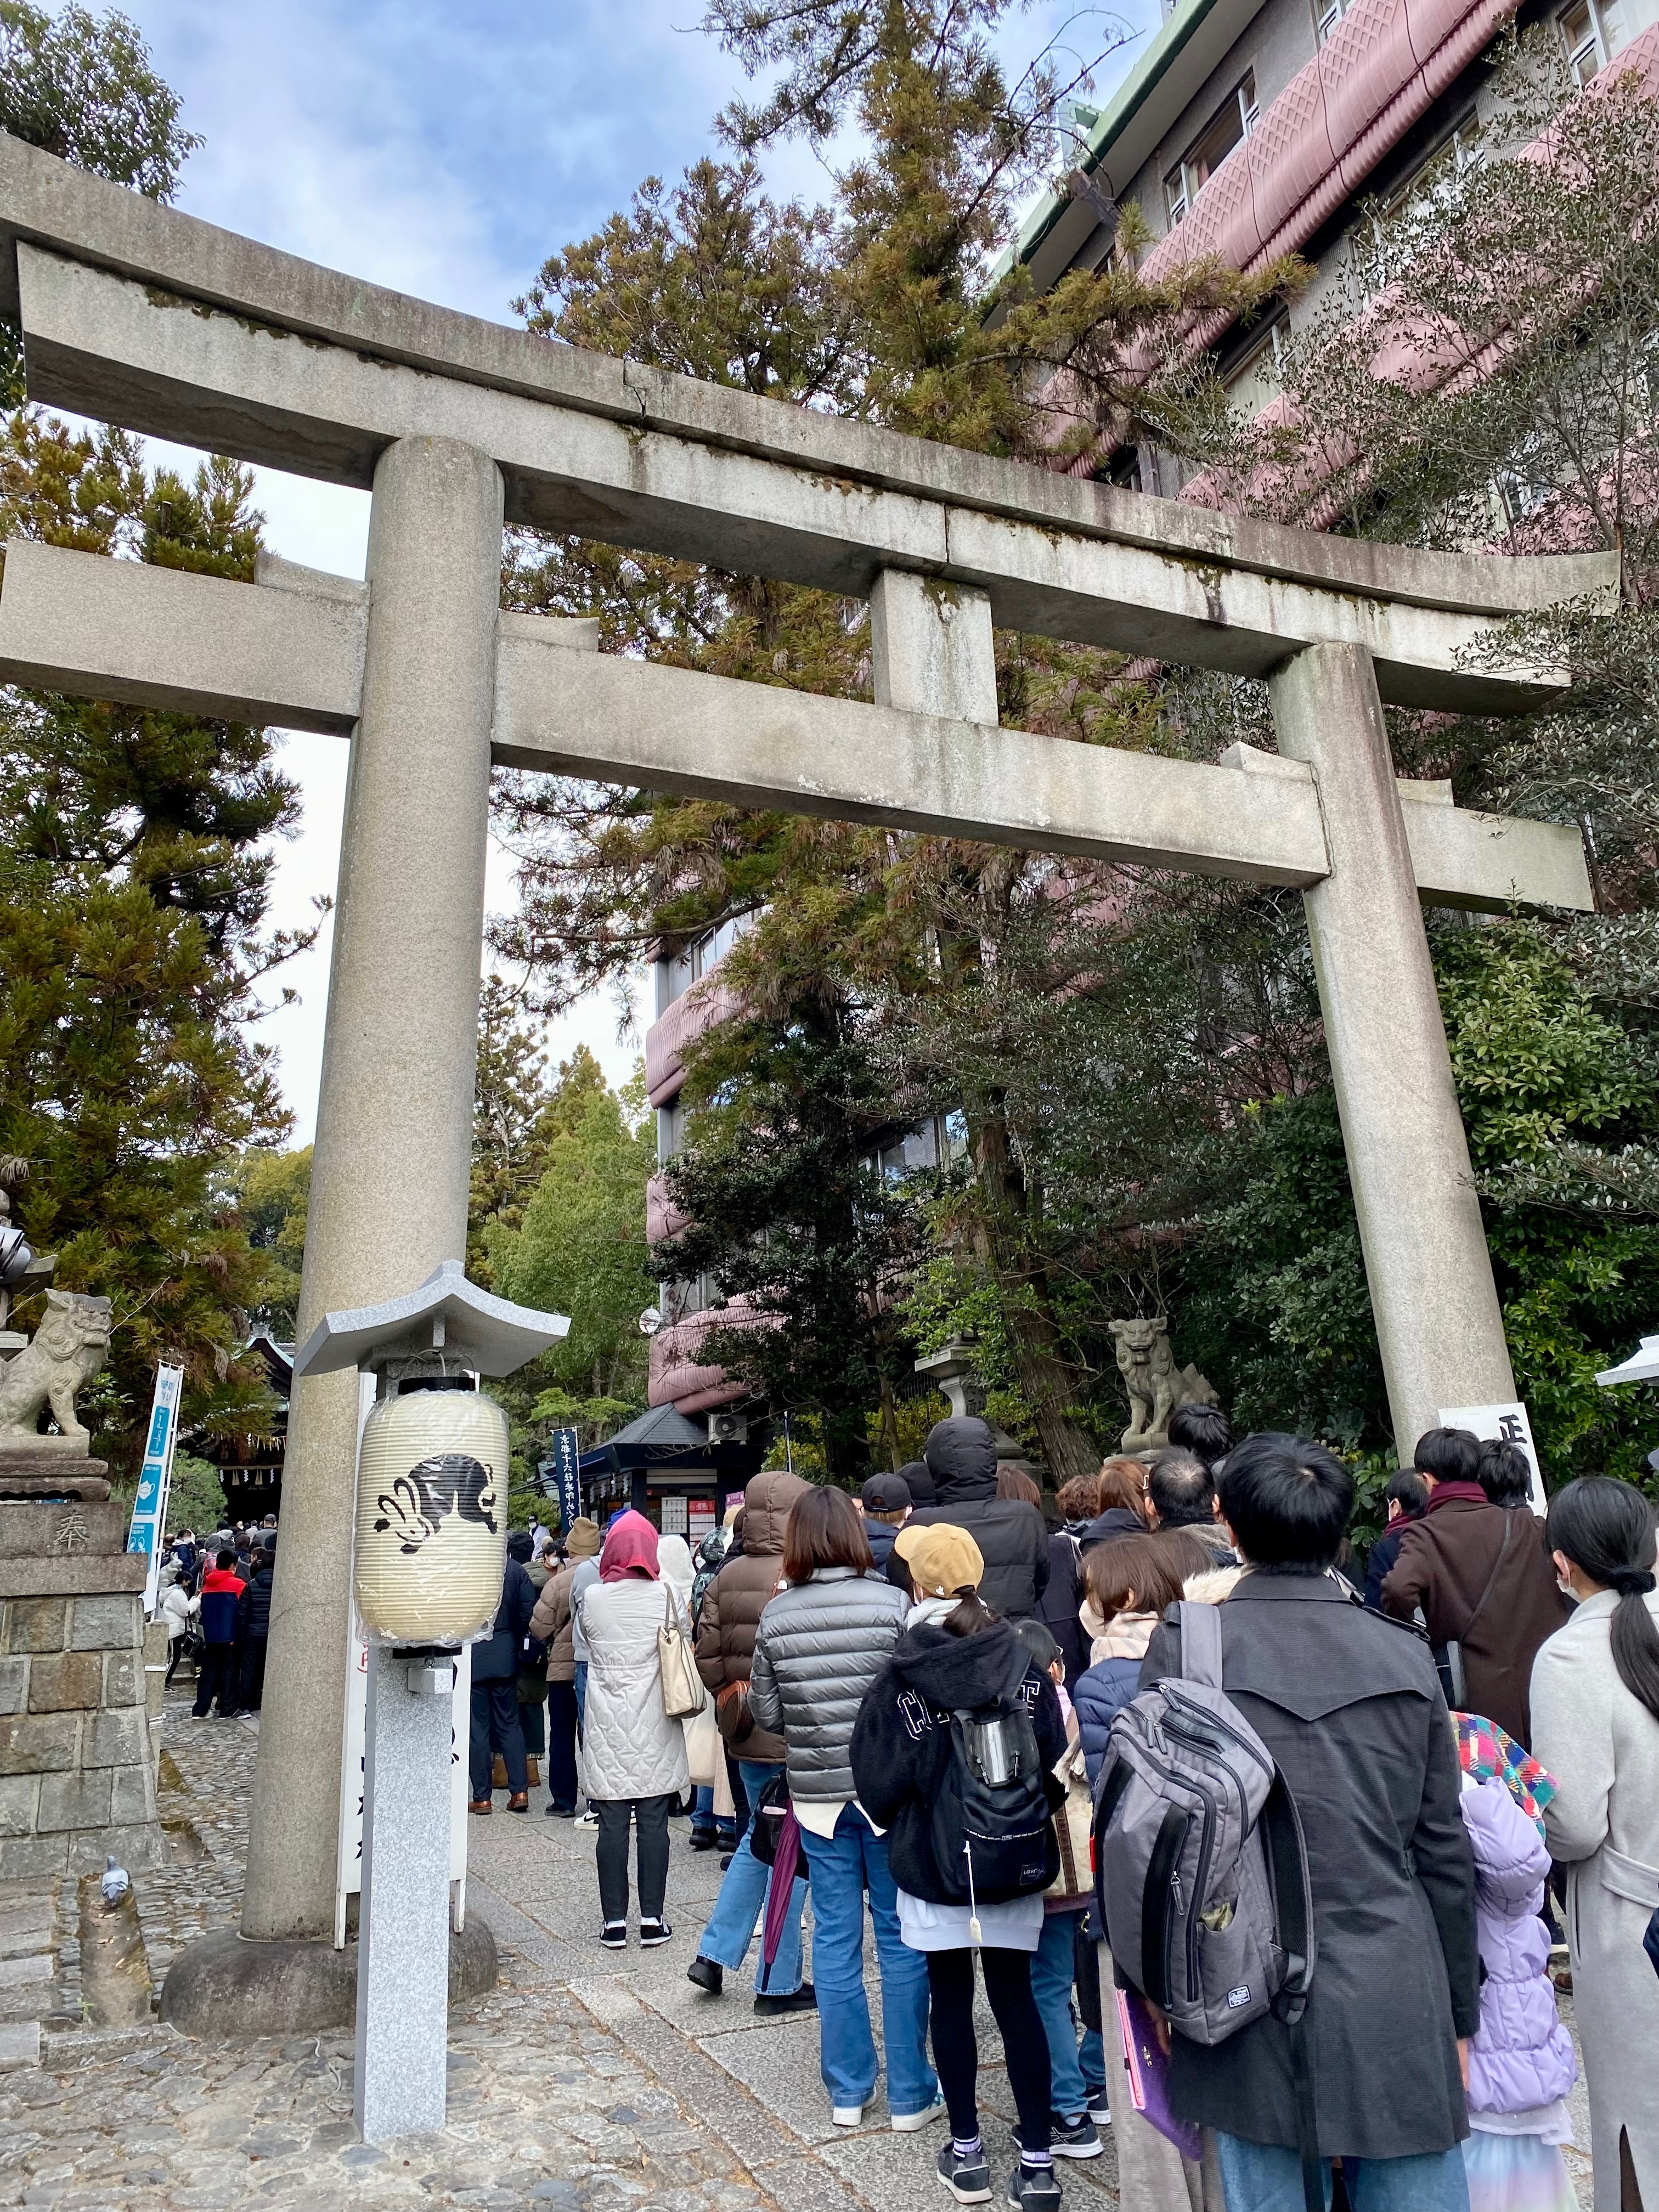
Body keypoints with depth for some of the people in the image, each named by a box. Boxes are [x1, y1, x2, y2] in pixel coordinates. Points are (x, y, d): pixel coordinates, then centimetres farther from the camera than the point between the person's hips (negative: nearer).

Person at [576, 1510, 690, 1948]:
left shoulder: (592, 1598, -6)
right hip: (655, 1730, 0)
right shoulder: (666, 1596, -8)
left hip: (607, 1730, 1)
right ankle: (652, 1920, 12)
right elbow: (686, 1639, 3)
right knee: (654, 1824, 7)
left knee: (612, 1825, 7)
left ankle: (614, 1920, 13)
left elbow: (588, 1637, 10)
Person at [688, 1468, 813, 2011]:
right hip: (795, 1736, -7)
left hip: (746, 1732, 7)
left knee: (759, 1838, 23)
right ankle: (779, 1985, 17)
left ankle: (714, 1954, 23)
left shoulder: (727, 1576, 1)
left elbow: (707, 1654, 4)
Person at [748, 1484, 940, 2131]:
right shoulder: (893, 1603, -14)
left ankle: (847, 2090, 25)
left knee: (835, 1938, 14)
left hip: (817, 1791, 2)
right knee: (901, 1936, 11)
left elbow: (765, 1713, 2)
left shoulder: (776, 1616, -5)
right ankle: (910, 2094, 20)